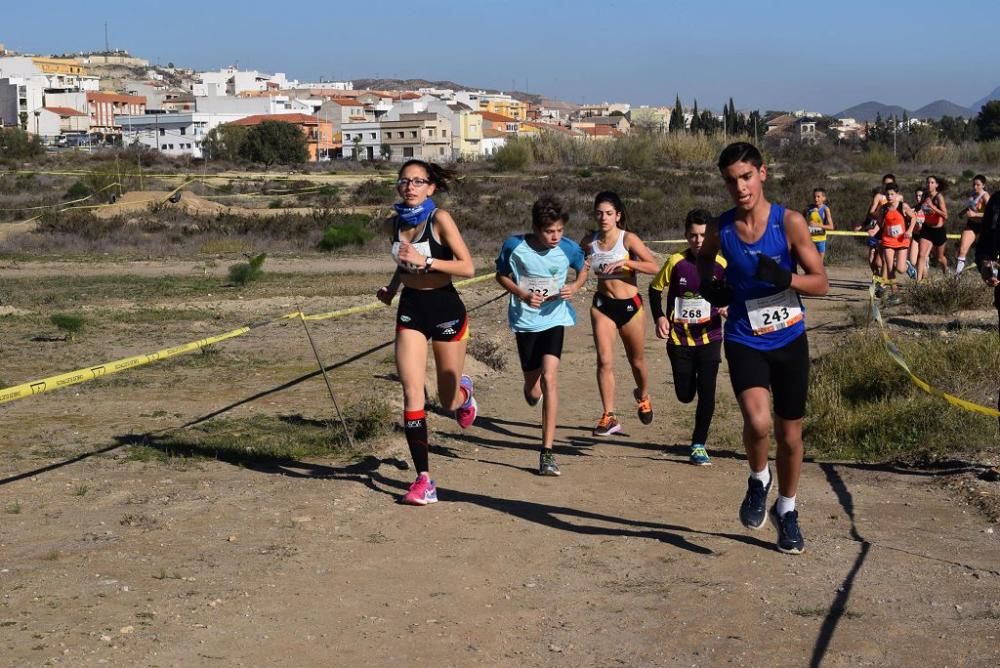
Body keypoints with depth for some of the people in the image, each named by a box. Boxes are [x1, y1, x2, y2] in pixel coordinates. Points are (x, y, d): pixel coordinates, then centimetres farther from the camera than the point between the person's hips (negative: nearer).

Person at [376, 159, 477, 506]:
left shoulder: (440, 219, -14)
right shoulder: (393, 224, 3)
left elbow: (468, 268, -18)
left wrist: (425, 261, -26)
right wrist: (391, 288, 6)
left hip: (445, 309, -4)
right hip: (411, 310, 4)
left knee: (448, 400, 8)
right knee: (411, 392, -10)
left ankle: (464, 392, 49)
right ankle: (423, 480, -6)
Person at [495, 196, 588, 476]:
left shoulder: (568, 249, -10)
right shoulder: (514, 246, -13)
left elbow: (583, 268, 11)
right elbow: (501, 276, 2)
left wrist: (575, 286, -11)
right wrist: (523, 295, -15)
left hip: (554, 319, -1)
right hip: (525, 320, 1)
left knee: (548, 378, -19)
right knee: (533, 392, 11)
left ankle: (547, 452, -16)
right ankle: (532, 388, 55)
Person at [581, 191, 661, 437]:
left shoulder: (628, 239, -13)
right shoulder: (589, 241, -1)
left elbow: (654, 267, -22)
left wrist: (625, 262, -32)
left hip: (629, 305, -2)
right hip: (602, 305, 2)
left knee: (637, 361, 14)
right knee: (604, 361, -12)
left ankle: (643, 396, 45)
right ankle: (609, 417, -9)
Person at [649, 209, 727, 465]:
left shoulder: (721, 265, -8)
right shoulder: (675, 262, -9)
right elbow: (655, 288, 5)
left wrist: (728, 308, -18)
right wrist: (659, 317, -8)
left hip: (709, 338, 0)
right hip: (679, 338, 0)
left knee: (706, 392, -8)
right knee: (685, 395, 6)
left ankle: (698, 445, 5)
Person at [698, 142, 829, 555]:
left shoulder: (789, 222, -11)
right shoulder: (720, 229, -5)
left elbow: (821, 283, -8)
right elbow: (704, 259, 18)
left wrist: (785, 277, -27)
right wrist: (708, 284, -4)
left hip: (789, 340, 0)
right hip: (744, 341, 0)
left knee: (790, 435, 11)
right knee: (758, 422, -25)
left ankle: (786, 510, 35)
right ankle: (759, 481, 7)